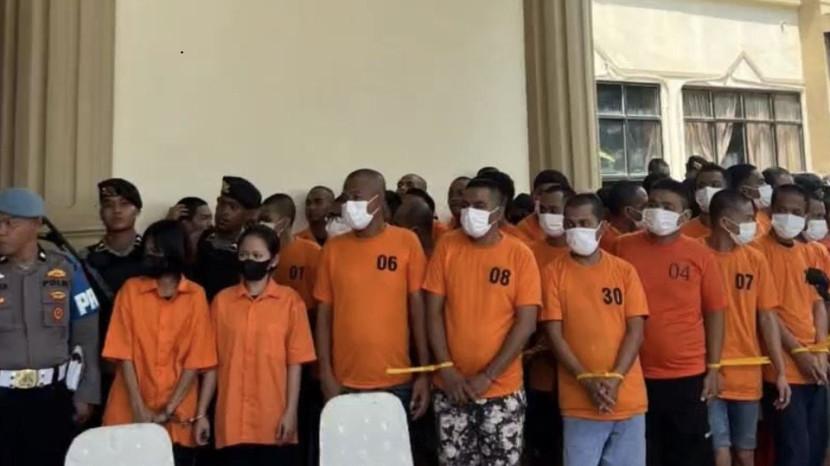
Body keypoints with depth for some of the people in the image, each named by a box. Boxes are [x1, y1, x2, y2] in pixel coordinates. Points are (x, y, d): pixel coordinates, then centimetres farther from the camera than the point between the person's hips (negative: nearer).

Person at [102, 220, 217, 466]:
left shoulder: (195, 296, -2)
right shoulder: (131, 289, 1)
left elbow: (196, 359, -4)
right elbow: (123, 352, -3)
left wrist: (168, 410, -9)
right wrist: (139, 408, -9)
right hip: (130, 413, 1)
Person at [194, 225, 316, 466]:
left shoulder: (290, 301, -2)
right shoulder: (221, 301, 4)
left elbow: (295, 362, -2)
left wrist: (291, 412, -7)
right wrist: (201, 413, 6)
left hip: (274, 421, -2)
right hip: (232, 421, 2)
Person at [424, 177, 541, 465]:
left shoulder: (520, 255, -5)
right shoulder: (447, 246, 0)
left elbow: (526, 323, -8)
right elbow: (433, 311, 0)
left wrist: (487, 376, -12)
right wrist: (446, 369, -8)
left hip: (502, 389, -1)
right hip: (451, 387, 2)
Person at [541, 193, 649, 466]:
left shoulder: (625, 271, 4)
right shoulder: (554, 272, -1)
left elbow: (636, 330, -1)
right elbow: (554, 334, -5)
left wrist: (615, 378, -13)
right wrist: (587, 380, -14)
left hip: (628, 398, 2)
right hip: (579, 401, -2)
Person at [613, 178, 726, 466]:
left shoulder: (700, 254, -2)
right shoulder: (623, 248, -3)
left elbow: (714, 312, 3)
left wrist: (713, 368, 1)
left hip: (688, 375, 0)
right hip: (636, 375, 0)